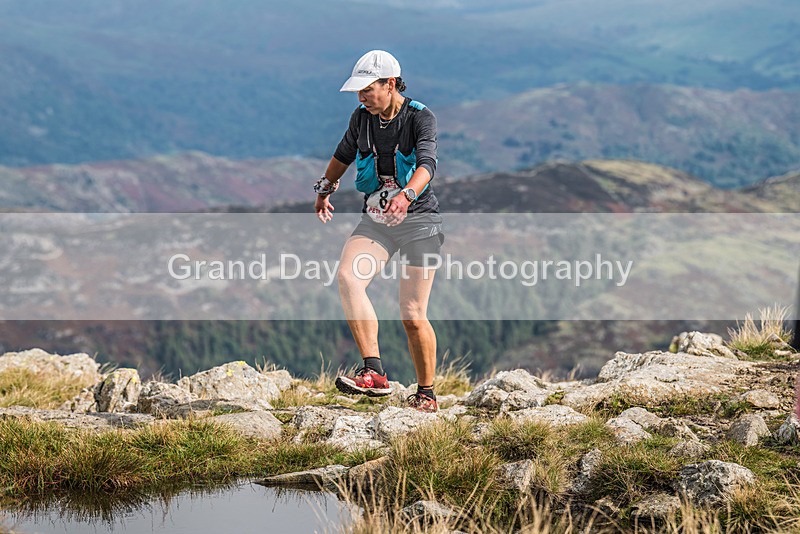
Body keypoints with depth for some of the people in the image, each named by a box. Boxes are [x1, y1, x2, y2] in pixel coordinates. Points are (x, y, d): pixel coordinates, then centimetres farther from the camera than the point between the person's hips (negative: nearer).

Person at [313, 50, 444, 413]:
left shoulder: (421, 118, -11)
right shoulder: (362, 118, 4)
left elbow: (427, 163, -29)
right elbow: (344, 154, 26)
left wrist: (407, 194, -47)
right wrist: (326, 188, 31)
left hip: (418, 219, -4)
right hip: (375, 219, 4)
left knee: (413, 315, -6)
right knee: (347, 277, -25)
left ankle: (426, 394, 14)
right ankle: (374, 373, -30)